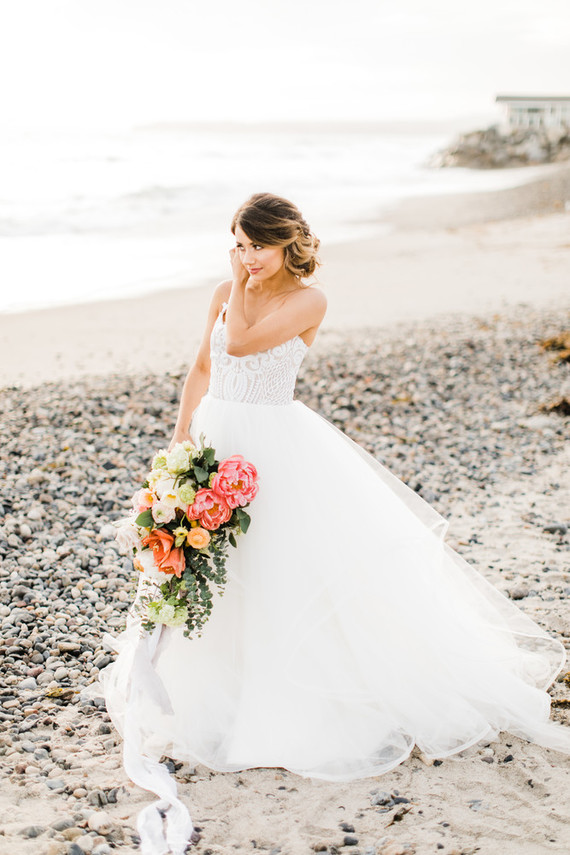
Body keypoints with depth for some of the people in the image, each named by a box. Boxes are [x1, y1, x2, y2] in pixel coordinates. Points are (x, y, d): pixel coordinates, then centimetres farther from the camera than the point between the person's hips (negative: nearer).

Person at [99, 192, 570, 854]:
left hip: (277, 449, -6)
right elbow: (202, 367, 13)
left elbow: (240, 344, -20)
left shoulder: (308, 301, -11)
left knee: (295, 570, -3)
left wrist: (243, 286, -8)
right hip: (216, 443, 6)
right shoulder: (225, 294, 7)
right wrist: (182, 436, 6)